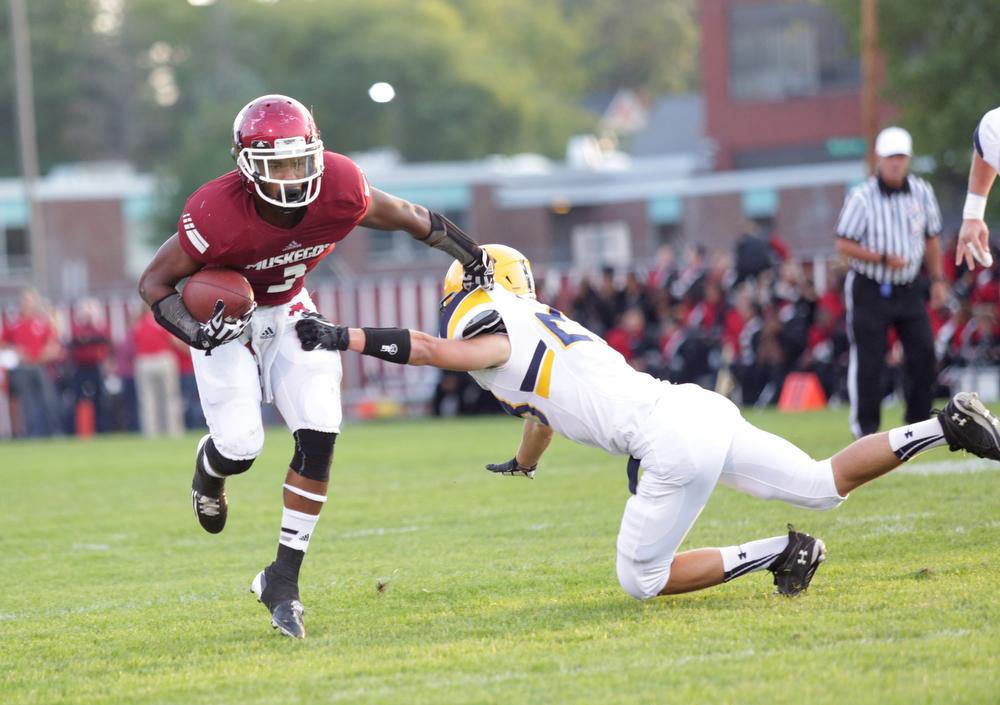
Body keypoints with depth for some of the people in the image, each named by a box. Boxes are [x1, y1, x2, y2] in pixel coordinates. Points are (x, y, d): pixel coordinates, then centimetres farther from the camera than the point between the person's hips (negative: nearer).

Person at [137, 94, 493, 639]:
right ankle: (210, 469, 28)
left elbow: (411, 219, -5)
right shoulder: (218, 215, -34)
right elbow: (154, 281, -21)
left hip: (288, 311, 3)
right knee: (240, 447, -14)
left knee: (318, 439, -12)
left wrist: (474, 259, 1)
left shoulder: (339, 190, -25)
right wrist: (194, 331, -38)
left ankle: (283, 580, -1)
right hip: (224, 316, -3)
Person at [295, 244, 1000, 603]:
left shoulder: (499, 341, -1)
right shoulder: (541, 329, 26)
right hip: (702, 409, 9)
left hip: (673, 443, -9)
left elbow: (429, 348, -21)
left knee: (643, 580, 2)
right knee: (823, 486, 18)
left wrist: (342, 337, -20)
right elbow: (543, 412, 44)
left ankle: (779, 553, -4)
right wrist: (522, 464, 62)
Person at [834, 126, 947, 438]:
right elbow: (844, 244, -11)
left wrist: (938, 280, 10)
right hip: (869, 291, -4)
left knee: (924, 352, -3)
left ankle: (918, 422, 9)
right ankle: (865, 427, 7)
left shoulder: (922, 192, 2)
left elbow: (931, 238, 14)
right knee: (868, 360, -3)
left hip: (908, 289, 4)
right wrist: (883, 258, -21)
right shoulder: (862, 197, -12)